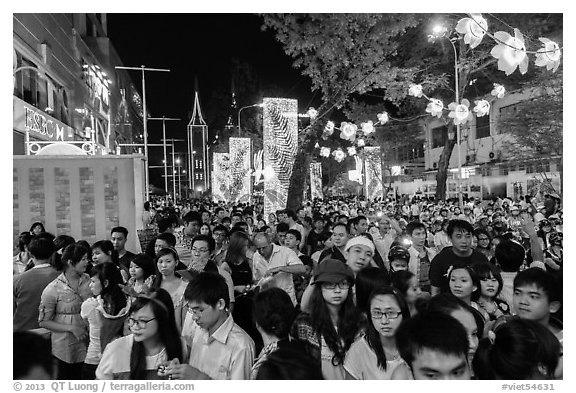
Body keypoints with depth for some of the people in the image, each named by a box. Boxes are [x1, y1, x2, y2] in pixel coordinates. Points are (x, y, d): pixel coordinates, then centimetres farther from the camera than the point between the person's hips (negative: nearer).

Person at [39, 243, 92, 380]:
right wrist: (71, 328, -16)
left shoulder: (88, 280, -2)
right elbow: (43, 322, -9)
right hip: (66, 346, -3)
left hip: (87, 341, 4)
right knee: (66, 378, 13)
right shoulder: (53, 289, -14)